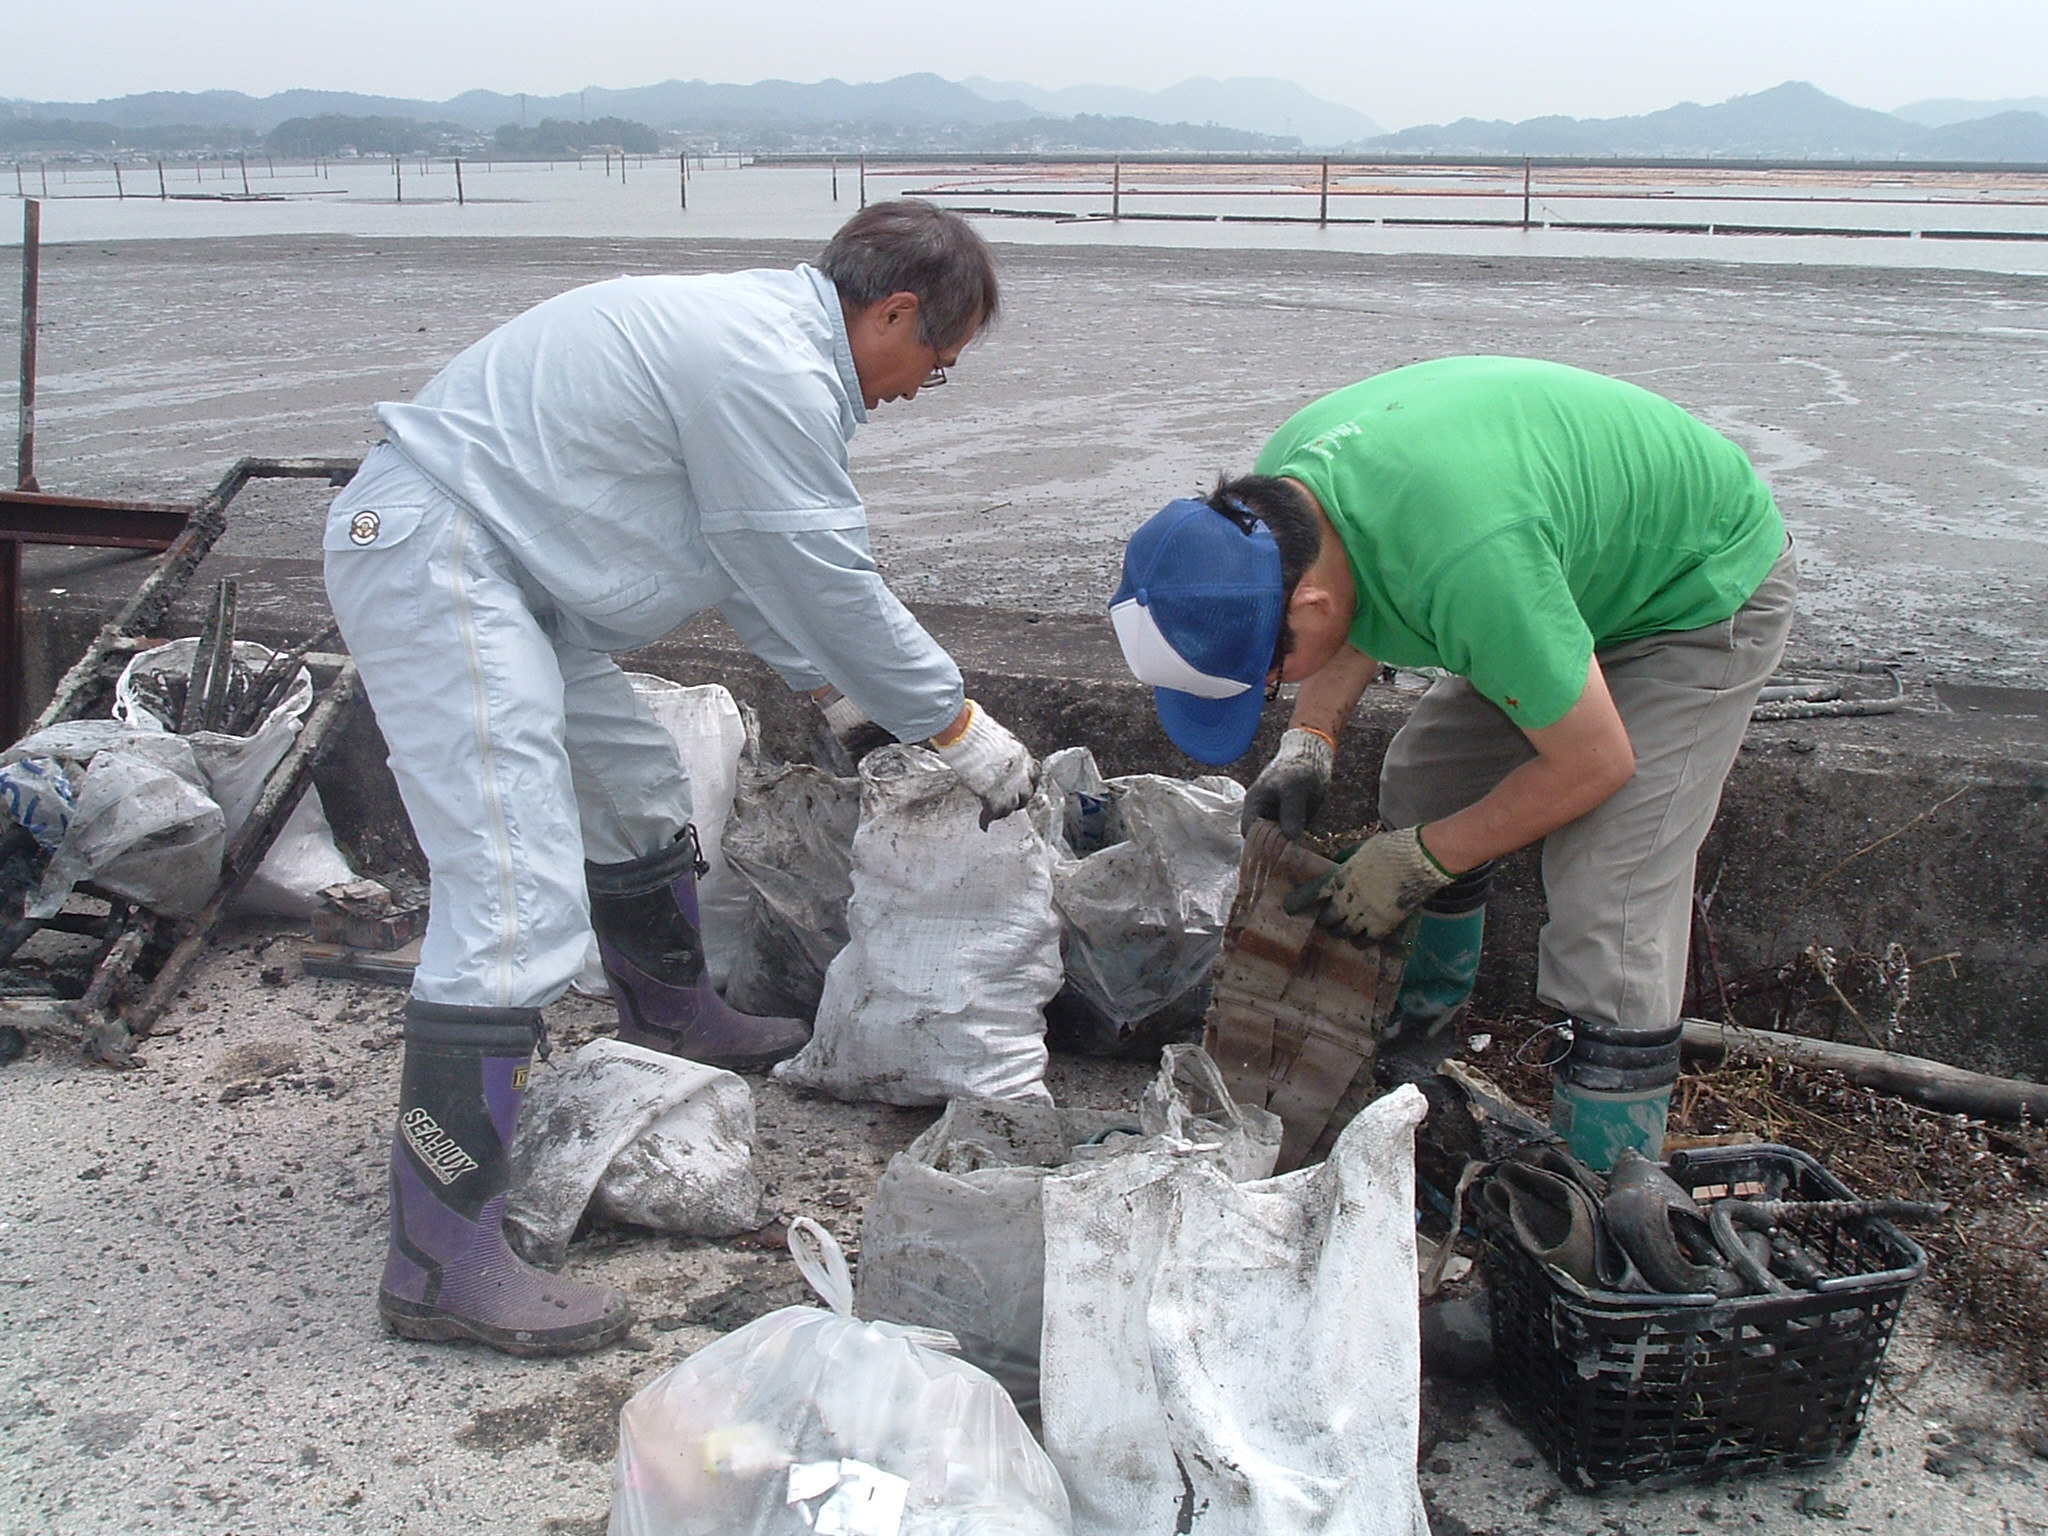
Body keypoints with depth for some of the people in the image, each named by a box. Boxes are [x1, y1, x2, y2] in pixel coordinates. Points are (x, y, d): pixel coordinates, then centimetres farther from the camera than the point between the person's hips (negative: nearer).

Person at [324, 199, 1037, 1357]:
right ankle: (442, 1261, -14)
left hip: (489, 567, 11)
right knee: (516, 902, -16)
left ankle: (674, 1021, 48)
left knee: (638, 795, 25)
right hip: (433, 559, -11)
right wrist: (959, 729, -3)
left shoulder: (761, 328, 15)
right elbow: (830, 586, -14)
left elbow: (758, 564, 24)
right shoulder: (773, 373, -19)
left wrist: (834, 690, 25)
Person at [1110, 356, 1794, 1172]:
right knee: (1424, 784, 10)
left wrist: (1418, 860, -17)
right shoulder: (1281, 483, -18)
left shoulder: (1467, 562, -43)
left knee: (1608, 926, -15)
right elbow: (1363, 615, 6)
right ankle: (1421, 1034, 32)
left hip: (1703, 592, -8)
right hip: (1573, 573, 8)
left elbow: (1596, 763, -28)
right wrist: (1310, 742, -10)